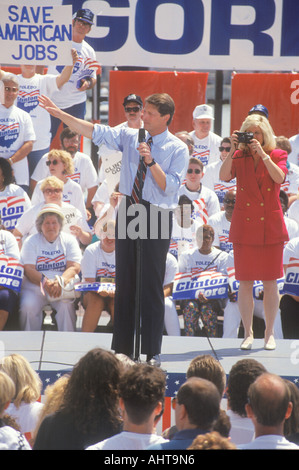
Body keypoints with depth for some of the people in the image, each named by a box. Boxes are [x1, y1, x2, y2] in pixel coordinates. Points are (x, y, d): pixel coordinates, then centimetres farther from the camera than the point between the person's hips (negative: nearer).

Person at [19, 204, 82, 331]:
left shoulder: (69, 240, 11)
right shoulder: (31, 242, 10)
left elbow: (74, 267, -1)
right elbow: (28, 269, -2)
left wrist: (60, 281, -22)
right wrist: (45, 282, -22)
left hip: (63, 287, 0)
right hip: (34, 286, 0)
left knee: (66, 305, -31)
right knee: (28, 307, -29)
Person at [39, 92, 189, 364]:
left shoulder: (178, 149, -3)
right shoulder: (130, 137, 8)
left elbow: (170, 186, -9)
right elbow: (95, 132, 5)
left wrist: (151, 161, -19)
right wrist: (59, 114, 0)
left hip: (156, 217, -4)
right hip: (128, 210, 4)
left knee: (152, 285, -3)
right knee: (125, 281, 6)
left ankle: (152, 352, 3)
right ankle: (122, 349, 12)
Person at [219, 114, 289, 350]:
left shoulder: (278, 155, 4)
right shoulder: (239, 157, 5)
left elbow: (279, 177, -16)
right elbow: (224, 176, -12)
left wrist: (262, 153, -20)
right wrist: (233, 150, -19)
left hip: (271, 226, -1)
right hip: (245, 226, 1)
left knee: (270, 282, 3)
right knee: (245, 282, 1)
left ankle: (269, 333, 13)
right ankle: (248, 333, 11)